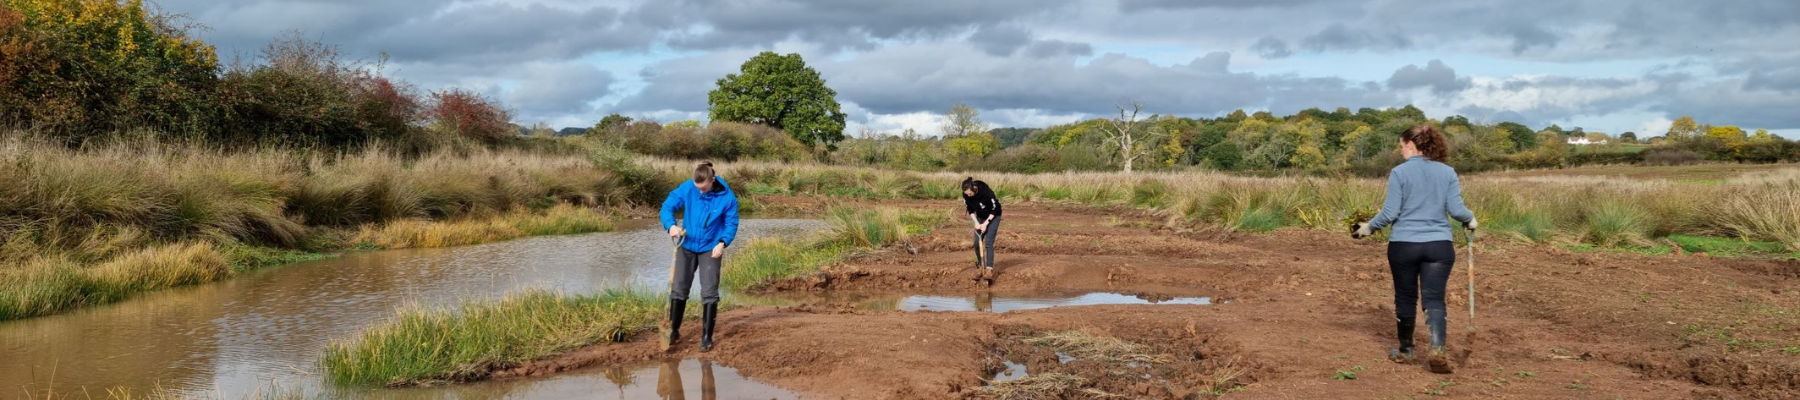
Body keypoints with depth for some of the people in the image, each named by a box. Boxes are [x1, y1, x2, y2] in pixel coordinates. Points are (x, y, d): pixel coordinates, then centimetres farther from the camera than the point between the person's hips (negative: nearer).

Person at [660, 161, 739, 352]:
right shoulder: (687, 188, -15)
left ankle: (707, 337, 5)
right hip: (687, 246, 2)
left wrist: (723, 243, -21)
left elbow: (731, 223, -6)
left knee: (709, 293, -4)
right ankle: (673, 330, 23)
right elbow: (668, 206, -9)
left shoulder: (727, 197, -17)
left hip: (710, 249, -2)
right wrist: (671, 225, -29)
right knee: (678, 288, 7)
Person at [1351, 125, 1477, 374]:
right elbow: (1456, 209, -2)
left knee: (1405, 298, 12)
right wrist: (1470, 219, 19)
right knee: (1434, 298, 0)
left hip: (1403, 245, -1)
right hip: (1439, 244, 1)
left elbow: (1390, 213, -7)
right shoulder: (1447, 172, 2)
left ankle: (1405, 351, 24)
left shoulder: (1399, 173, -5)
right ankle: (1438, 349, -20)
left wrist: (1369, 227, 8)